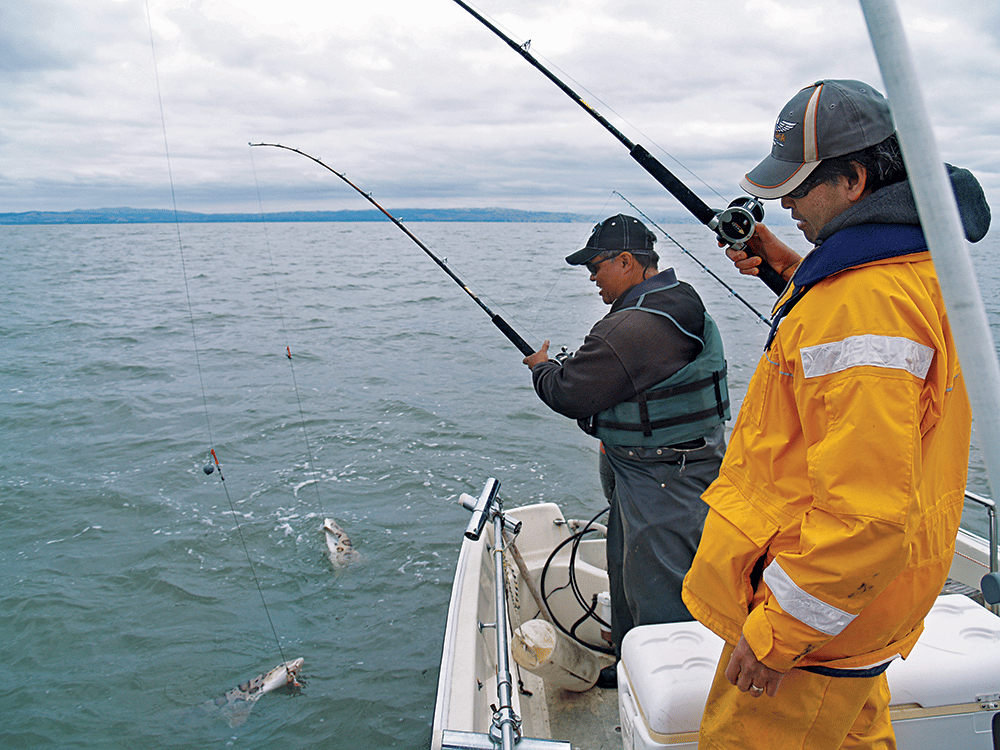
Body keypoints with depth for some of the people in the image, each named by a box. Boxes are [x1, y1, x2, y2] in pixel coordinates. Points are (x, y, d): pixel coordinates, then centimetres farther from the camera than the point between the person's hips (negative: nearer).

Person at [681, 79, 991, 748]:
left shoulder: (867, 304, -28)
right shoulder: (910, 267, 6)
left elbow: (869, 511, -32)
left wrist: (776, 630, -23)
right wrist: (790, 267, 19)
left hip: (816, 604, -10)